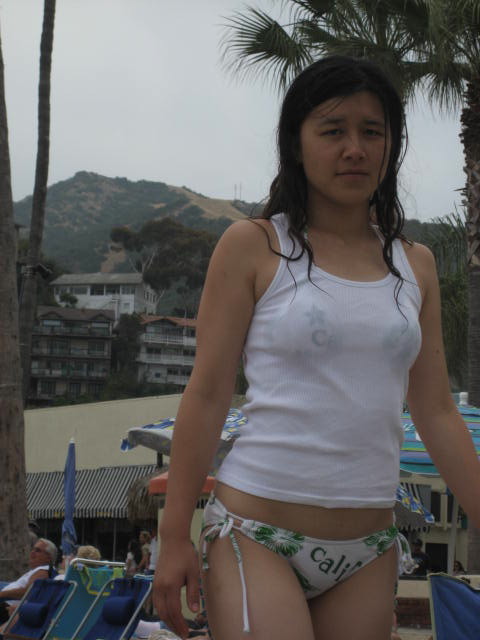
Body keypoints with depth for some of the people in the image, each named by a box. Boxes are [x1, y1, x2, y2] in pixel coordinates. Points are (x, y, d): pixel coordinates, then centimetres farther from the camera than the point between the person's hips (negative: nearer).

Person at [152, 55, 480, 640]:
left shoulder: (415, 265, 10)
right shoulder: (252, 247, -2)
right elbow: (207, 395, -3)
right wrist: (174, 537, -5)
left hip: (369, 549, 4)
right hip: (256, 536, -4)